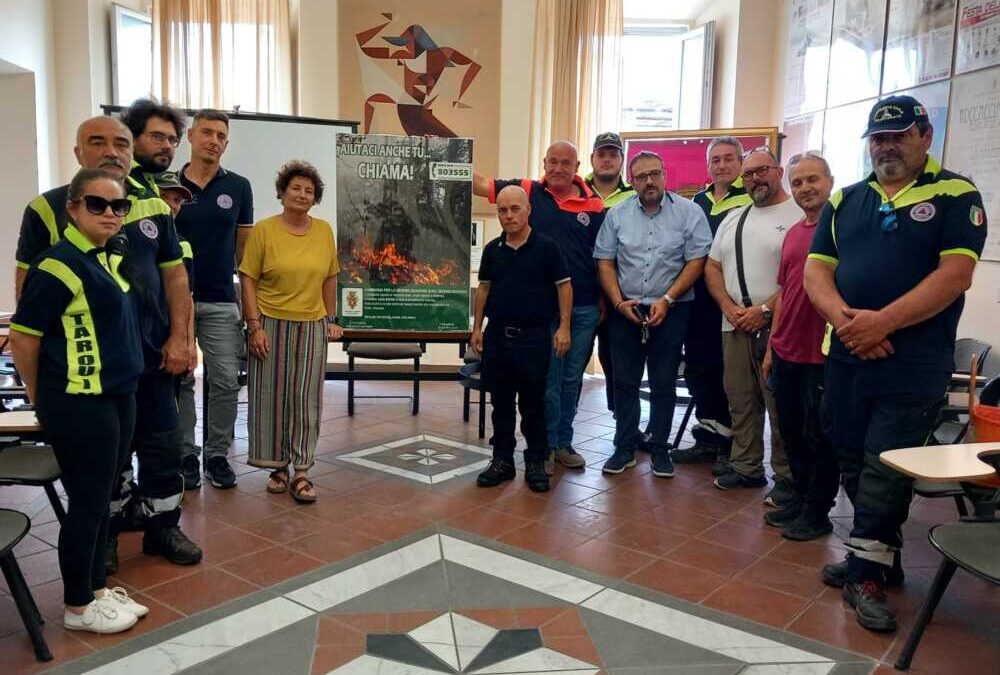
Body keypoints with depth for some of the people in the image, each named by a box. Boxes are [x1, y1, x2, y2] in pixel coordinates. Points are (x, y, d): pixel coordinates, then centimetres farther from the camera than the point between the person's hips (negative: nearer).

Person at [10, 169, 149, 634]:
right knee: (87, 502, 3)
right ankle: (78, 606, 20)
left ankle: (97, 588, 31)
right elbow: (23, 337, -13)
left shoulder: (112, 259, 9)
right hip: (79, 404, -8)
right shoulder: (59, 264, -17)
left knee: (102, 499, 17)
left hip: (118, 397, 8)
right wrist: (42, 398, -1)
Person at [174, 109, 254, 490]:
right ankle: (186, 456, 19)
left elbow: (244, 247, 8)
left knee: (226, 381, 1)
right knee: (179, 381, 7)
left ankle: (217, 455, 15)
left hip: (221, 302, 1)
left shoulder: (238, 187, 4)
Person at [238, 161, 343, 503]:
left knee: (306, 400, 2)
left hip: (311, 327, 2)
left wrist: (331, 319, 9)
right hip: (271, 325, -2)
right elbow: (248, 280, -5)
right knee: (271, 398, 5)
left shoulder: (324, 231, 6)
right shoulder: (263, 230, -3)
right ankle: (278, 467, 19)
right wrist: (255, 327, -11)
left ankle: (302, 472, 9)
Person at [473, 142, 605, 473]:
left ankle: (563, 442, 28)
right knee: (547, 379, 5)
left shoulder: (595, 205, 2)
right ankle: (546, 446, 20)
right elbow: (479, 184, -3)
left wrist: (604, 302, 4)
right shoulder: (528, 191, 0)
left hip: (584, 308, 2)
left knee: (571, 379, 13)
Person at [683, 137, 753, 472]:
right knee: (698, 369, 12)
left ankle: (729, 444, 14)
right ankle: (706, 439, 25)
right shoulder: (698, 201, 15)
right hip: (699, 302, 6)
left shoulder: (752, 199, -5)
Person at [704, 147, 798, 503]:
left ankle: (786, 477, 9)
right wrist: (729, 307, 1)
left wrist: (764, 309, -15)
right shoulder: (733, 218, 17)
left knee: (780, 406, -2)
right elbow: (712, 267, 16)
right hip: (735, 325, 7)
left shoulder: (798, 217, -5)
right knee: (741, 401, 12)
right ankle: (746, 467, 24)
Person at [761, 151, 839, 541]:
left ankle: (817, 512, 19)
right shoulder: (793, 234, 13)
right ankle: (799, 499, 30)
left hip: (823, 354, -7)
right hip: (786, 352, 7)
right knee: (791, 433, 15)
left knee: (818, 437, 5)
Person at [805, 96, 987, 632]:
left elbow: (955, 274, -12)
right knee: (853, 462, 12)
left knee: (886, 467, -1)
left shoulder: (955, 197, 0)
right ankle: (881, 557, 30)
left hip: (914, 364, -5)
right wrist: (844, 319, -14)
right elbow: (816, 270, 5)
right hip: (846, 357, 5)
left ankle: (865, 570, 14)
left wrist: (882, 322, -20)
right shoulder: (844, 201, 12)